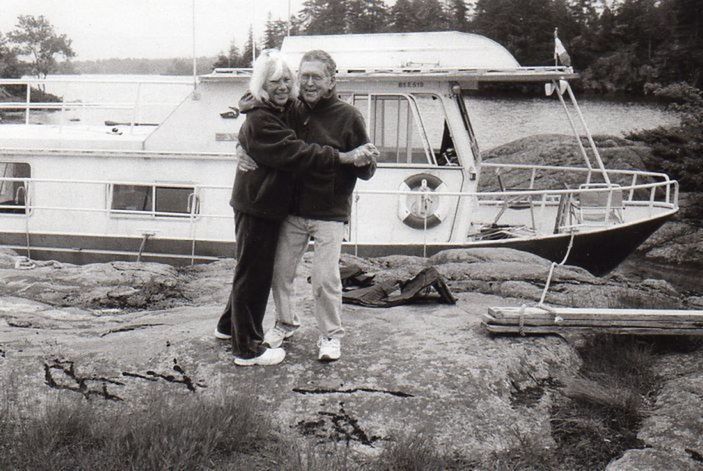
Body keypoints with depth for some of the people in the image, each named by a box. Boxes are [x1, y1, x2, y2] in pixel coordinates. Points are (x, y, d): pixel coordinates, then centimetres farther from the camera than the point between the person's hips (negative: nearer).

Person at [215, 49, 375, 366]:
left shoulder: (284, 111, 9)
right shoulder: (260, 120, -21)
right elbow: (297, 153, -29)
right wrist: (344, 157, -31)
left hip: (269, 205, 10)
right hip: (257, 206, -10)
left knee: (254, 270, 22)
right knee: (254, 273, -1)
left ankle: (230, 325, 40)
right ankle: (248, 349, 11)